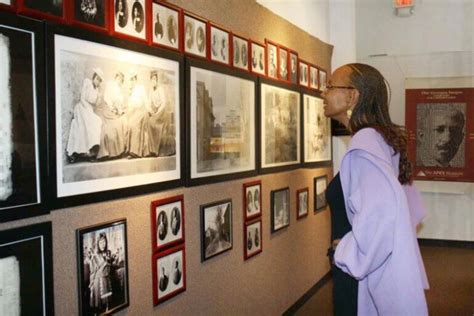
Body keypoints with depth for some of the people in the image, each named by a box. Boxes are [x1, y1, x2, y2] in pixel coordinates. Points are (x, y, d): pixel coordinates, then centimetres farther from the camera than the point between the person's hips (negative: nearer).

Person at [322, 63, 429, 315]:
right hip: (382, 271, 9)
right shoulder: (382, 140, 8)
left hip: (361, 280, -9)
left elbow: (383, 211, -38)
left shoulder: (363, 145, -21)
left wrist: (347, 253, -22)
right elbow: (413, 208, 16)